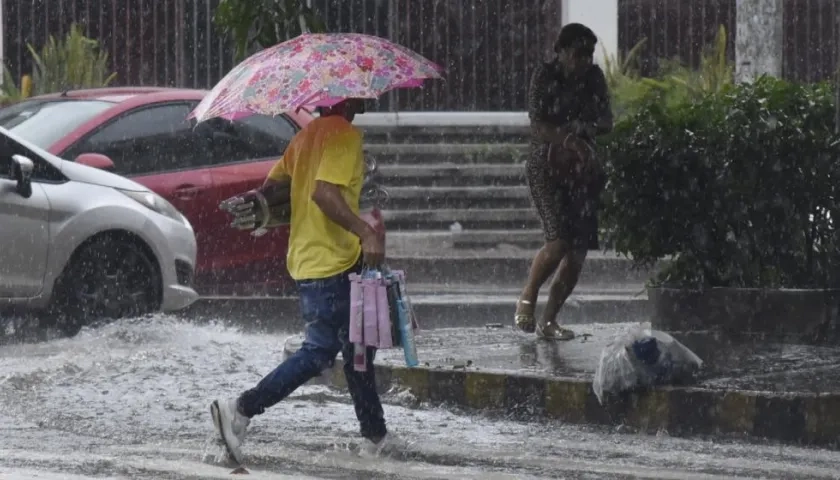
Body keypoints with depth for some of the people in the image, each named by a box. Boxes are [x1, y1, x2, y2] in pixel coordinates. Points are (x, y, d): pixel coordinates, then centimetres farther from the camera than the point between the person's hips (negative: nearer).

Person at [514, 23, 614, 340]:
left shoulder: (593, 77, 7)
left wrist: (586, 129, -16)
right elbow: (538, 125, -14)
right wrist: (570, 139, -28)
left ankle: (548, 320, 8)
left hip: (581, 168, 5)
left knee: (579, 249, -2)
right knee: (560, 240, -20)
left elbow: (606, 122, 5)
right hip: (547, 167, -5)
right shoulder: (545, 76, -7)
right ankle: (527, 299, 4)